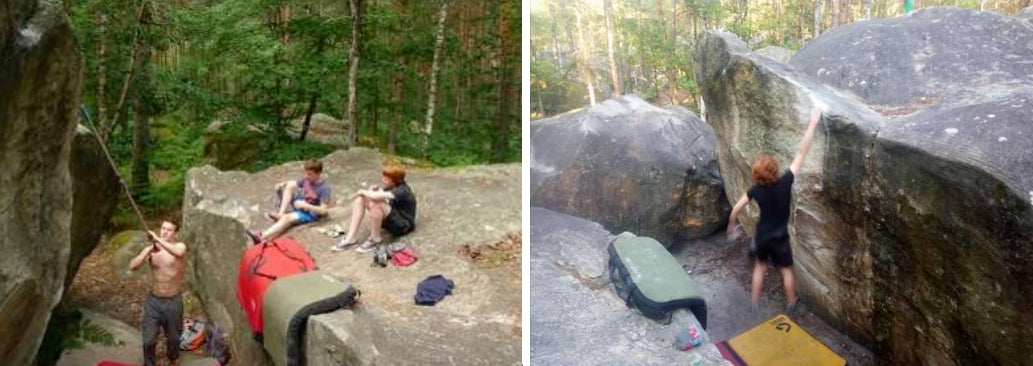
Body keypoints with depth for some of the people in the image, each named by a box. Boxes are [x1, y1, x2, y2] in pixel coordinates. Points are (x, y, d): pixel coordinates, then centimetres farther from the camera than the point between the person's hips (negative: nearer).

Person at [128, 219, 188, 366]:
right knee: (148, 339, 4)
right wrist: (149, 250, -26)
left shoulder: (180, 246, -12)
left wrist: (158, 239, -38)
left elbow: (178, 252, -38)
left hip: (173, 301, -1)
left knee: (173, 337, 18)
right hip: (153, 300, 1)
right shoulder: (151, 249, -5)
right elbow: (132, 266, -16)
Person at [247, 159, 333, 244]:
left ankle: (261, 237, -46)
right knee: (290, 185, -15)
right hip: (299, 205, 7)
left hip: (310, 213, -7)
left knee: (287, 218, -33)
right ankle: (280, 214, -20)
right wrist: (282, 184, -10)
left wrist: (305, 205, -30)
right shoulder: (306, 179, -2)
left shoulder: (325, 188, -21)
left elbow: (323, 210, -23)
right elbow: (291, 184, 12)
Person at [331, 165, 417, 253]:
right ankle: (351, 238, -10)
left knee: (375, 204, -35)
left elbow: (375, 196, -39)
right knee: (360, 199, -6)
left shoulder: (402, 191, -27)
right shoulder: (392, 186, 2)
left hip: (403, 225, -9)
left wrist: (363, 192, -20)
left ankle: (375, 240, -14)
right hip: (392, 219, 9)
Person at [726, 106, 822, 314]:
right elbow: (802, 153, -22)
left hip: (761, 237, 2)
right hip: (779, 237, -2)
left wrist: (731, 224, 13)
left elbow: (736, 209, -7)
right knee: (786, 270, 18)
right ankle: (791, 304, 33)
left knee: (760, 267, 22)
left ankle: (754, 304, 30)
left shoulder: (756, 190, -15)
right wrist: (813, 124, -20)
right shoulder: (785, 183, -23)